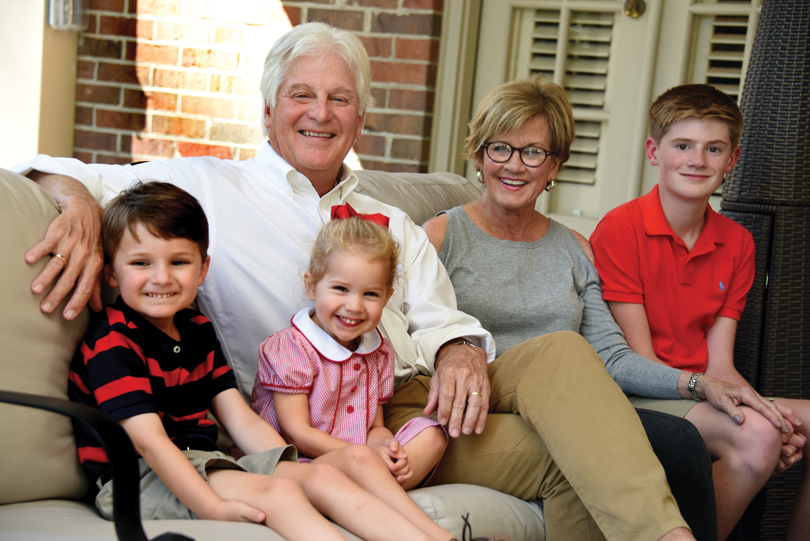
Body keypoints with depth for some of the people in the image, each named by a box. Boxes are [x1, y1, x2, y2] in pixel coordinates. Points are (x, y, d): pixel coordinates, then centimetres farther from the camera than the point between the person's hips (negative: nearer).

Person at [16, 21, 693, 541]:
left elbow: (441, 321, 15)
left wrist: (459, 354, -10)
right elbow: (59, 175, 7)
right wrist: (79, 202, -18)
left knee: (560, 352, -23)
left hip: (410, 394, 6)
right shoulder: (209, 188, 9)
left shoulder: (392, 224, 24)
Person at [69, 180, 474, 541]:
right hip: (137, 479, -8)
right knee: (276, 493, -28)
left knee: (322, 476, -10)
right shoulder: (112, 343, -10)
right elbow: (148, 440, -21)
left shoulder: (196, 329, 17)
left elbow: (243, 422, 12)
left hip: (201, 464, 8)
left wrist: (297, 471, -3)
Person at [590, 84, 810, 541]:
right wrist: (702, 386, -27)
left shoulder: (737, 242, 11)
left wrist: (773, 417, -15)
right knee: (755, 436, -31)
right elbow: (638, 360, -10)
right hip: (636, 398, -6)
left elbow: (719, 364, 4)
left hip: (706, 396, 6)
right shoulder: (620, 229, -8)